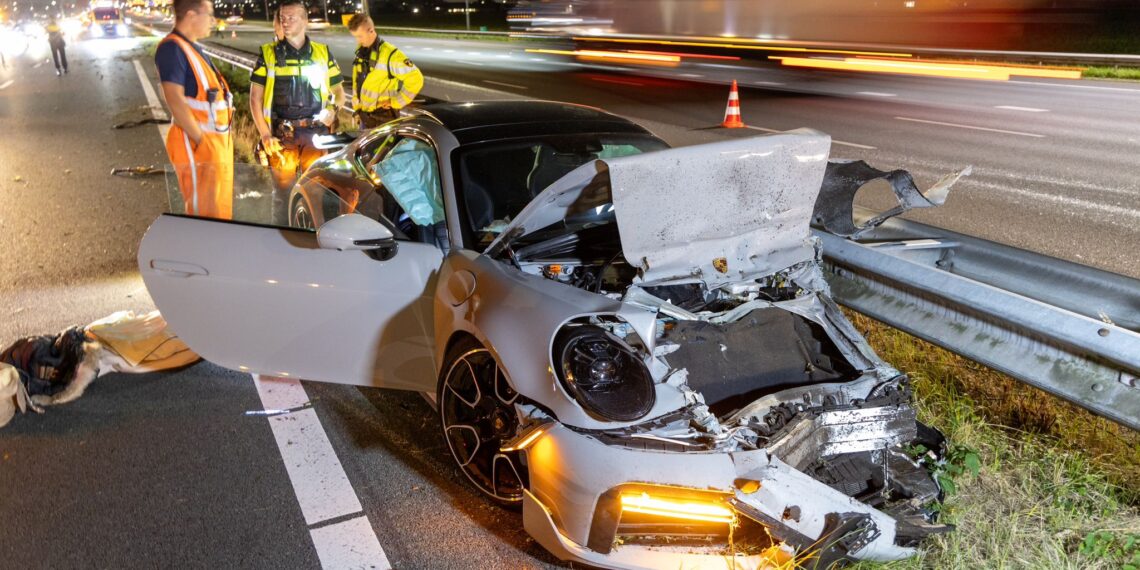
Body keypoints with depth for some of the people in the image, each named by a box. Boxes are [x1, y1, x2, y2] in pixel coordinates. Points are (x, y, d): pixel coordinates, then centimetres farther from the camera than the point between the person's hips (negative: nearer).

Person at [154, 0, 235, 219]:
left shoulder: (191, 47, 15)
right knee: (205, 215, -4)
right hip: (199, 144, -9)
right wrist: (201, 141, -22)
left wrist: (220, 138, 16)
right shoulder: (172, 48, -14)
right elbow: (175, 100, -21)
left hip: (217, 139, 9)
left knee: (220, 210, 17)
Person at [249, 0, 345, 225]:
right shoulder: (269, 54, 5)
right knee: (283, 191, 2)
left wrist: (333, 108, -5)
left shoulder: (322, 53, 9)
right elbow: (255, 97, 4)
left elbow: (339, 91, 17)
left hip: (316, 133, 1)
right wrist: (265, 135, -5)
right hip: (282, 134, -1)